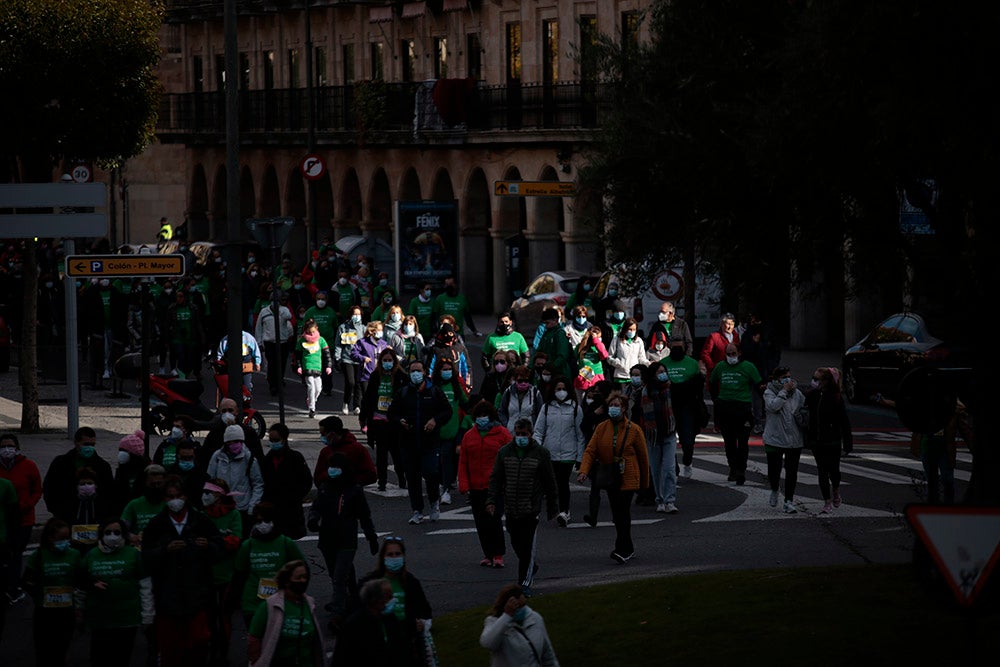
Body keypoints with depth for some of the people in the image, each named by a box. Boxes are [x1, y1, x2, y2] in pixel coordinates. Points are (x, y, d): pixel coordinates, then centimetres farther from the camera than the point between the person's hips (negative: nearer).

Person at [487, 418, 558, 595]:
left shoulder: (540, 453, -1)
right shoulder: (504, 452, 6)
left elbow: (550, 482, 4)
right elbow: (496, 478, 8)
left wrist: (553, 507, 6)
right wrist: (492, 500, -4)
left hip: (531, 509, -4)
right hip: (510, 509, 4)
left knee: (527, 545, -7)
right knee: (516, 544, 13)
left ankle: (525, 582, -2)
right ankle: (532, 566, 39)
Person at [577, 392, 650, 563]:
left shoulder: (634, 430, -5)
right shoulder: (601, 428, 4)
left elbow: (643, 457, 3)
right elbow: (590, 451, -2)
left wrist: (644, 482, 7)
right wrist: (584, 471, -19)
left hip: (628, 479, -4)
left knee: (623, 513, -12)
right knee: (618, 515, 11)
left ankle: (622, 550, -10)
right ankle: (628, 550, 23)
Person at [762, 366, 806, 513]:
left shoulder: (796, 392, 9)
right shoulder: (769, 393, -3)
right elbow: (773, 406, -21)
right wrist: (784, 391, -18)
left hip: (794, 439, 3)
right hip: (774, 439, -3)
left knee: (792, 471, 0)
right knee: (774, 469, 1)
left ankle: (789, 501, 8)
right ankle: (774, 491, 34)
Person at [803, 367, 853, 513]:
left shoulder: (836, 397, -11)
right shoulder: (812, 395, -1)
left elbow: (844, 421, -9)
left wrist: (847, 442, -10)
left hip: (832, 440, -3)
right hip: (817, 440, 3)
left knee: (833, 469, 4)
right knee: (822, 470, 3)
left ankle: (836, 493, 34)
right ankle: (827, 502, 11)